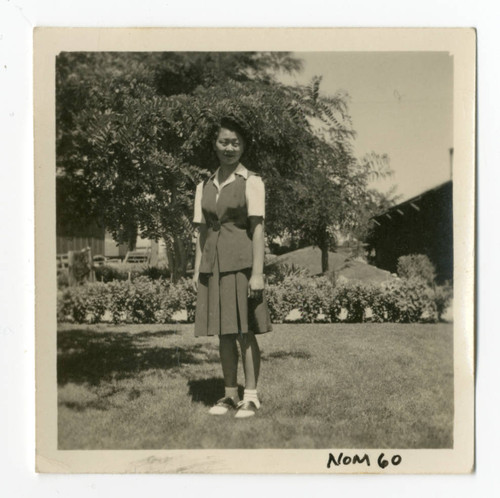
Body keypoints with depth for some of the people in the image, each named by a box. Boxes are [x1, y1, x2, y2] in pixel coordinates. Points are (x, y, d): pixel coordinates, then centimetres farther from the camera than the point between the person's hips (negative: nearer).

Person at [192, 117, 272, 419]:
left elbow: (258, 228, -7)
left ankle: (251, 396, 7)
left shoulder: (251, 182, -2)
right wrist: (198, 269, 10)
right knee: (224, 333, 9)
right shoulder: (205, 186, 13)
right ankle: (230, 395, 18)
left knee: (245, 332, -2)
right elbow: (202, 230, 15)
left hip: (241, 261, -5)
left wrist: (258, 273, -13)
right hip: (213, 264, 5)